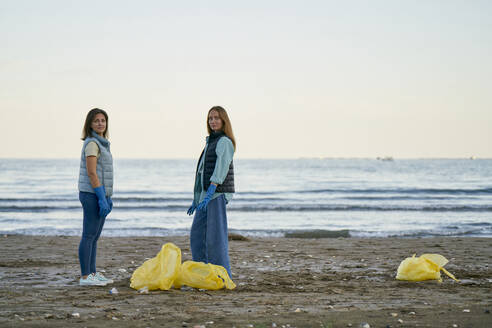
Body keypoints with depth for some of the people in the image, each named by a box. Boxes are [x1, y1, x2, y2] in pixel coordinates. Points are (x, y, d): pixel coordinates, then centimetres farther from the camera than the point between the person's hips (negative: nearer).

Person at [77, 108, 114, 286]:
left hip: (100, 194, 10)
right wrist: (102, 198, -21)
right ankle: (85, 276, -5)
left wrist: (108, 197, 20)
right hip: (92, 195, -10)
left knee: (95, 236, 12)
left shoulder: (101, 143, 17)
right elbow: (91, 173, -19)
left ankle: (92, 273, 18)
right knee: (89, 235, -7)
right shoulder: (92, 143, -13)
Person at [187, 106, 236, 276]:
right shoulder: (211, 141, 20)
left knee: (216, 236, -10)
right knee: (197, 234, 9)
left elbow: (221, 169, -20)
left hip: (218, 193, -9)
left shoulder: (224, 142, -9)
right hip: (207, 194, 9)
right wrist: (196, 200, 22)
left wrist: (209, 195, -30)